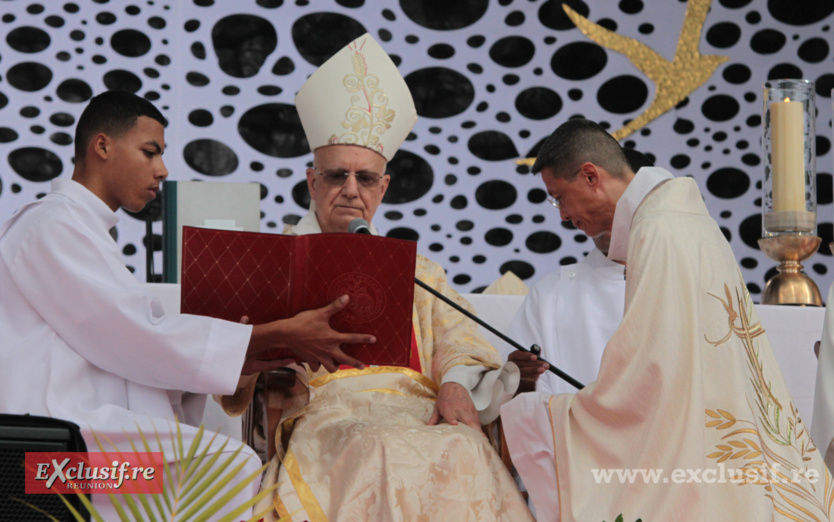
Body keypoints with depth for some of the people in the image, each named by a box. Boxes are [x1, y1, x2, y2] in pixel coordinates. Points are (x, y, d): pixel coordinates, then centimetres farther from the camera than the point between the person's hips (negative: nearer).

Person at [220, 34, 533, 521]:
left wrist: (456, 384, -10)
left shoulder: (418, 270, 29)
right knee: (383, 451, -38)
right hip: (324, 417, -3)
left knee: (467, 452, -33)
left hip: (424, 415, 3)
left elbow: (459, 344, 15)